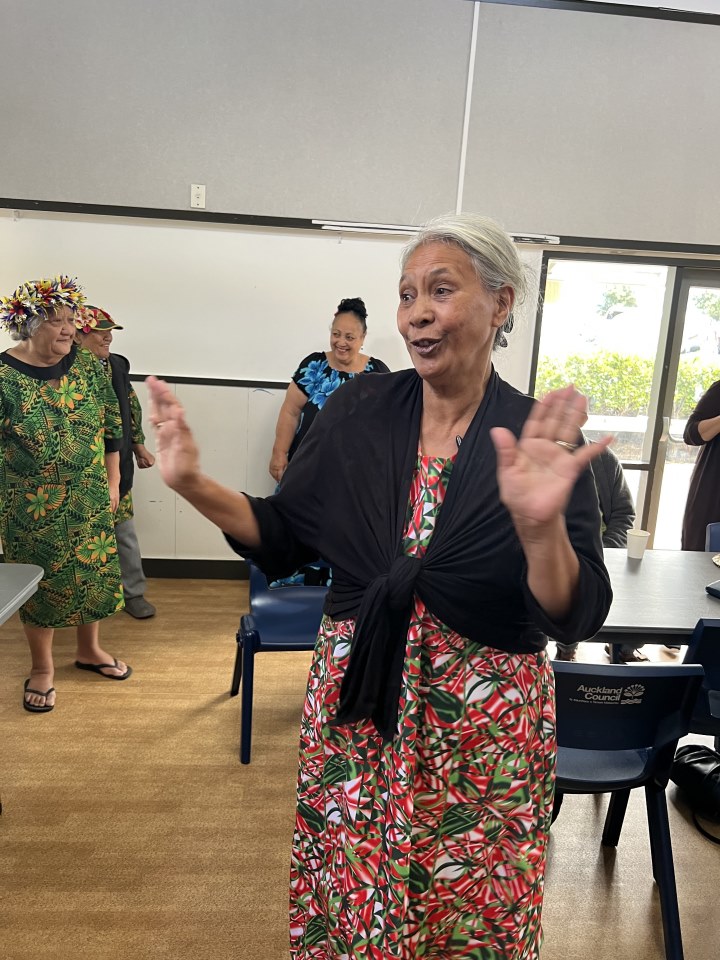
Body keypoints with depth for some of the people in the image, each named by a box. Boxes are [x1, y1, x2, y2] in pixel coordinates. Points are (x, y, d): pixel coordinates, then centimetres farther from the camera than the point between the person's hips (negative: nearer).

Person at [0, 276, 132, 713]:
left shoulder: (89, 364, -2)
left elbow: (112, 428, 5)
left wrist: (112, 483, 5)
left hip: (89, 500, 4)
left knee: (94, 572, 14)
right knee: (41, 581, 10)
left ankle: (90, 649, 37)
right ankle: (43, 667, 30)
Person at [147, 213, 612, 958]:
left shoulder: (545, 438, -11)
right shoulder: (357, 411, -4)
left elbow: (577, 618, -15)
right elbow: (283, 536, 3)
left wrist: (541, 526, -34)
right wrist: (193, 484, -11)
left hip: (482, 730, -1)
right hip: (355, 709, 2)